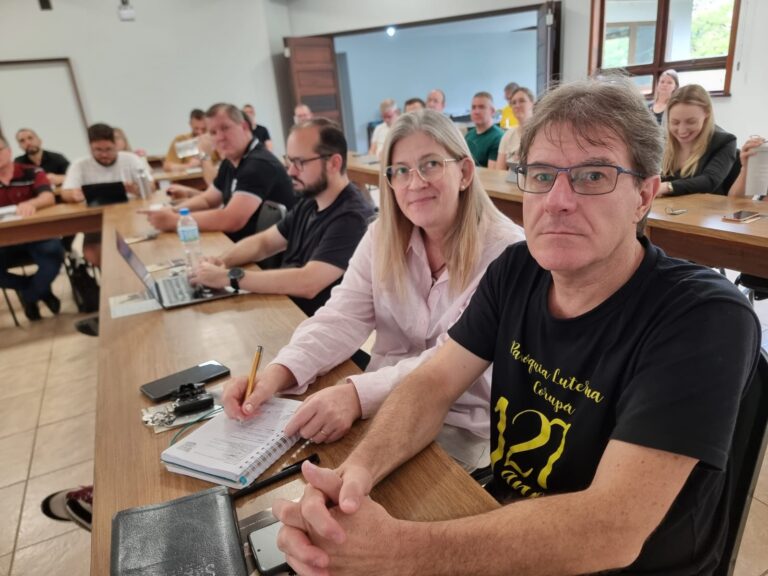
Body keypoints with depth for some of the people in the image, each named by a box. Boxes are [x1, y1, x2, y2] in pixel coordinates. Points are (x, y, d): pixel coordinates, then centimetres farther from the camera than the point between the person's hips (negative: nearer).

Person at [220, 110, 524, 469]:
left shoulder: (506, 251, -16)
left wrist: (359, 394, -38)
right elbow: (342, 320, -8)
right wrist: (277, 374, -26)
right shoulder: (382, 236, 1)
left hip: (464, 424, -4)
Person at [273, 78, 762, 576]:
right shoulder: (517, 271, -6)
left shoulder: (705, 318, -24)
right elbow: (435, 381, -9)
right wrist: (358, 470, -28)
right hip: (505, 517, 4)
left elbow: (613, 528, -31)